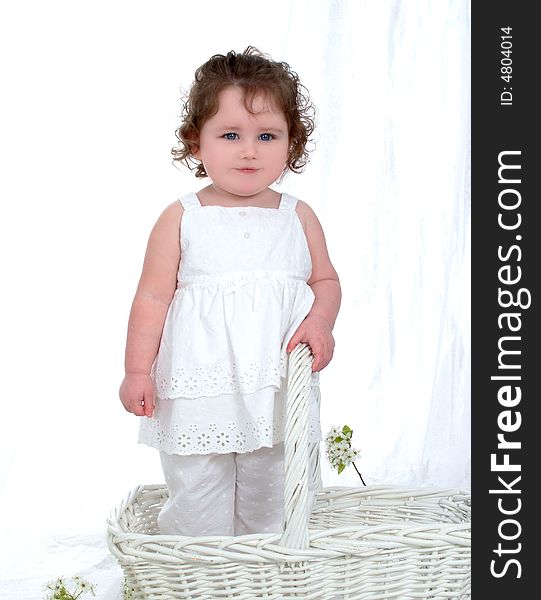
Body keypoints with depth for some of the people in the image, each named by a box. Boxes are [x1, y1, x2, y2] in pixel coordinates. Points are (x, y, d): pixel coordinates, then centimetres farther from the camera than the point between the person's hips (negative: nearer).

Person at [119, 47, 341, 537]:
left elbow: (325, 280, 11)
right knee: (197, 508, 7)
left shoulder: (298, 217, 4)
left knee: (272, 505, 14)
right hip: (198, 398, -2)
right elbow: (153, 296, -2)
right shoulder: (182, 219, -3)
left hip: (279, 398, 2)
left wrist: (320, 323, -9)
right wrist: (138, 370, -6)